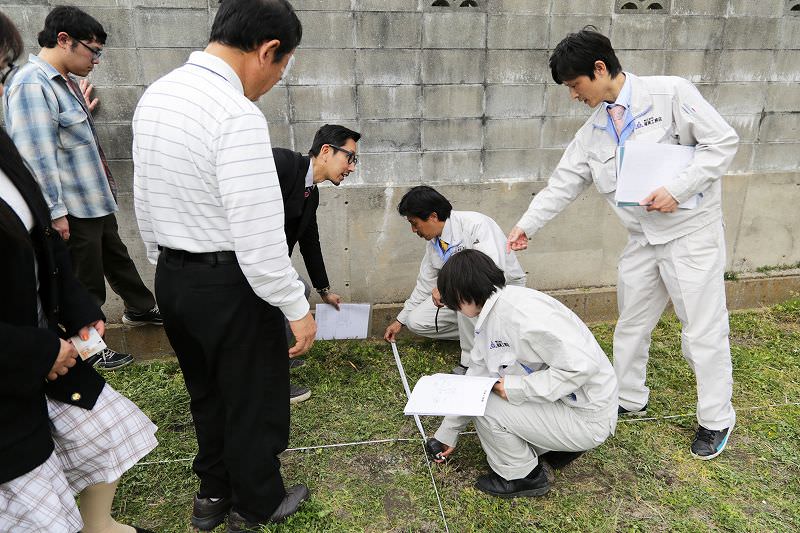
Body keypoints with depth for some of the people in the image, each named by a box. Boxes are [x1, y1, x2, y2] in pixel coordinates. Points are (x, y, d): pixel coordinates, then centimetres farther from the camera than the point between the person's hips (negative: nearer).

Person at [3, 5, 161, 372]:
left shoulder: (64, 81, 9)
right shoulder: (32, 85, -20)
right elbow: (37, 157, -24)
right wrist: (55, 213, -24)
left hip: (95, 201, 9)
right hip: (71, 209, -9)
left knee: (116, 258, 25)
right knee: (85, 284, 6)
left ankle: (140, 309, 44)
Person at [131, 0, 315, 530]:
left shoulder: (155, 95, 5)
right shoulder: (237, 114, -24)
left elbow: (146, 199, 12)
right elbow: (258, 235, -26)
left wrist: (168, 264, 21)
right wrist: (297, 308, -15)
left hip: (172, 277, 9)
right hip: (229, 283, -8)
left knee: (206, 391, 25)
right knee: (254, 398, 14)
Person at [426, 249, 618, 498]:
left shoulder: (522, 312, -27)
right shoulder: (489, 317, 3)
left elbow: (582, 365, -30)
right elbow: (475, 377, 12)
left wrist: (516, 388, -25)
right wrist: (447, 434, 19)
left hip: (587, 417, -9)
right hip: (560, 402, 9)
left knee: (486, 407, -17)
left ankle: (521, 476, 8)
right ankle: (558, 445, 18)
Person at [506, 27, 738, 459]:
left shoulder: (670, 93, -12)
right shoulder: (593, 131, 5)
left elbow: (722, 142, -12)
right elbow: (562, 184, 7)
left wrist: (676, 190, -20)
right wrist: (526, 226, 2)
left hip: (692, 232, -6)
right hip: (643, 238, 6)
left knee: (703, 330, 3)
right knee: (631, 324, 15)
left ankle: (716, 420, 24)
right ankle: (628, 399, 35)